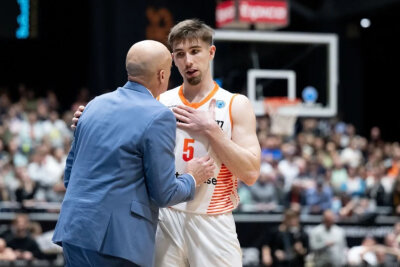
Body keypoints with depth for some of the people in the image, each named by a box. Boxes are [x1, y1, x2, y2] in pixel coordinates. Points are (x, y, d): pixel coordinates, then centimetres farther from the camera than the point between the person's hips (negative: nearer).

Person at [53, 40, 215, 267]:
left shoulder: (96, 104, 12)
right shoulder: (159, 117, -10)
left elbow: (70, 173, 19)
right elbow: (163, 194, -9)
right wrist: (192, 179, 10)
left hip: (74, 231, 7)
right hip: (116, 240, -7)